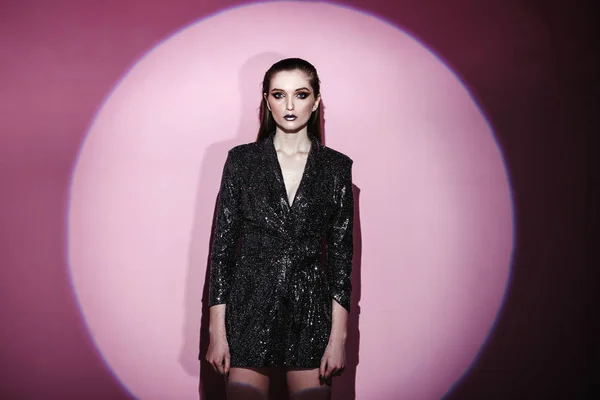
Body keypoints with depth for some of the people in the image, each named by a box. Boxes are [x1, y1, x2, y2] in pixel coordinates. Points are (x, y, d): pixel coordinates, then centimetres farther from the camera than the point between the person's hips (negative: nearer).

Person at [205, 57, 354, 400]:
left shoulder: (337, 167, 3)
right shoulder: (242, 160, 1)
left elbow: (342, 252, 2)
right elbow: (222, 245, 1)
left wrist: (338, 336, -4)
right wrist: (217, 331, -4)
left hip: (311, 310, 1)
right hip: (250, 308, 0)